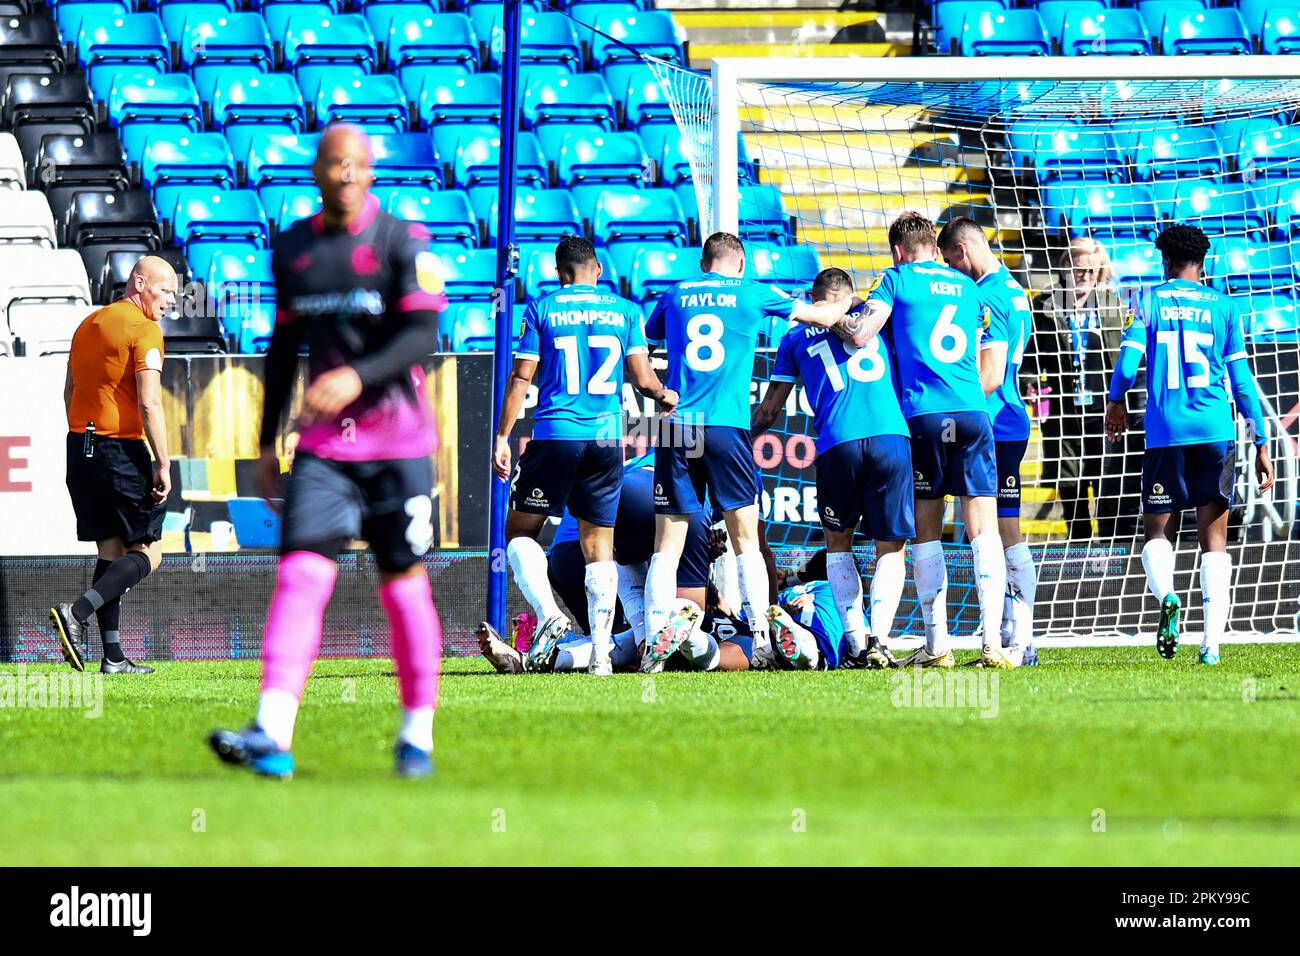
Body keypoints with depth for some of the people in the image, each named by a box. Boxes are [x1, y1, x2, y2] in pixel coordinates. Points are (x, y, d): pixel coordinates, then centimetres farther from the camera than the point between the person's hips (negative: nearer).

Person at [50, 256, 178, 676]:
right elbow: (149, 403, -16)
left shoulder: (88, 325, 17)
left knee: (111, 551, 11)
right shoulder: (144, 330, -8)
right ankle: (76, 613, -20)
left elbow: (69, 392, 21)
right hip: (121, 448, -8)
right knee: (146, 554, -1)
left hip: (80, 445, 8)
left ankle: (113, 656, 5)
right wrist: (163, 464, -15)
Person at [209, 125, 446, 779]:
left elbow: (423, 335, -13)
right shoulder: (293, 249, 9)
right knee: (300, 576, -12)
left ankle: (417, 734, 17)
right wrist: (267, 442, 17)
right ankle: (272, 736, -23)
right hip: (323, 444, 3)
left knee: (403, 585, 2)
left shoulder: (402, 242, -5)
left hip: (397, 440, -3)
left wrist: (358, 376, -28)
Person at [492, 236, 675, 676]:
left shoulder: (542, 309, 4)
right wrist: (665, 396, 25)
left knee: (520, 529, 9)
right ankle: (601, 652, 0)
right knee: (599, 543, 7)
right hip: (606, 438, 2)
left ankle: (548, 613, -14)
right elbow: (643, 378, 3)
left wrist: (502, 437, 4)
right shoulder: (624, 310, 8)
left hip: (555, 436, -2)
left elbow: (521, 378, 0)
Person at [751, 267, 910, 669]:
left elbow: (767, 412, 23)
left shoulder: (797, 338, 19)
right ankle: (878, 637, -10)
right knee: (891, 547, 10)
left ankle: (856, 641, 6)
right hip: (891, 439, 0)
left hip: (837, 447, 0)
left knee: (838, 543, 20)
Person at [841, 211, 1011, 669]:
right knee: (983, 528, -1)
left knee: (927, 532, 5)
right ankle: (992, 642, -11)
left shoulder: (898, 279, 5)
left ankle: (937, 644, 1)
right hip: (973, 410, 3)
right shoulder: (967, 286, 19)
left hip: (923, 413, -2)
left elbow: (860, 335, -4)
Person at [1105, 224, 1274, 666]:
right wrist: (1261, 443, 9)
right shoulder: (1223, 306, 8)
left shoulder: (1148, 299, 5)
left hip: (1165, 432, -1)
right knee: (1214, 541, 4)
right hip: (1215, 431, 1)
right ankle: (1212, 643, -7)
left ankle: (1166, 595, -22)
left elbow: (1128, 360, -3)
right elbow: (1242, 380, 5)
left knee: (1159, 532, 11)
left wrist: (1115, 402, 18)